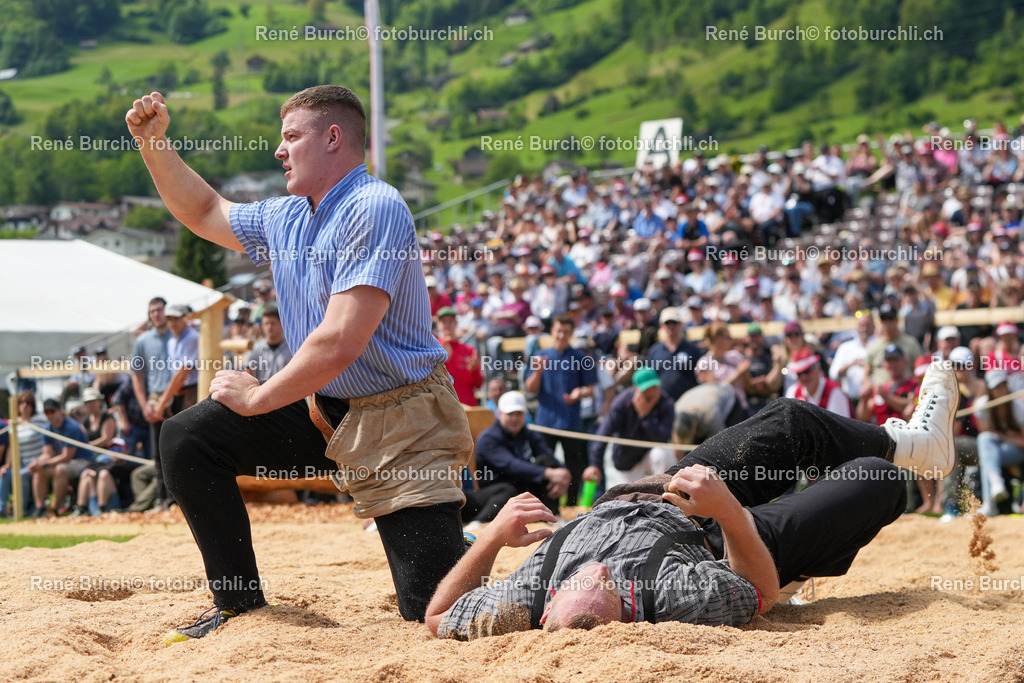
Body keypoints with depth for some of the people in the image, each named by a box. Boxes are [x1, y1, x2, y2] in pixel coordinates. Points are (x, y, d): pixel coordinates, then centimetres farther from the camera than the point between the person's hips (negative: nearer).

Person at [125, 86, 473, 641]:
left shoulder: (374, 209, -20)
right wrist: (154, 143, 17)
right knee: (188, 439, -3)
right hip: (322, 409, 8)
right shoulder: (285, 219, 9)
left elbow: (340, 343, -25)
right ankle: (240, 605, 6)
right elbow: (206, 214, 30)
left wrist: (257, 398, -13)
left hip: (401, 425, -8)